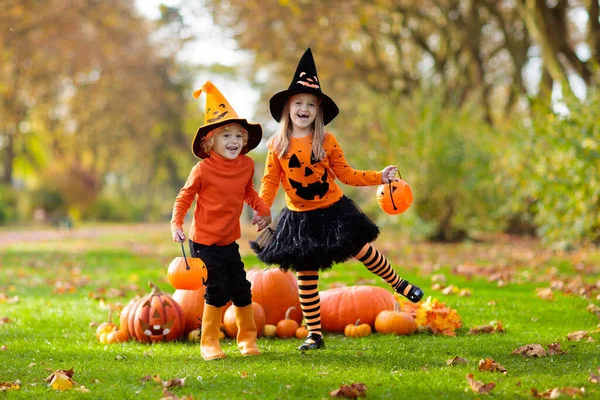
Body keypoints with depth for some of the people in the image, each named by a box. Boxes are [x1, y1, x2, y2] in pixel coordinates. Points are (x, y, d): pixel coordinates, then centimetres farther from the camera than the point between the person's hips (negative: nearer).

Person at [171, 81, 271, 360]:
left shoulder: (246, 165, 0)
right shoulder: (203, 170, -16)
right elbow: (184, 198, -7)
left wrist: (263, 210, 7)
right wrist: (176, 225, -18)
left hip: (229, 242, 5)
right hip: (204, 242, -5)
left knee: (242, 290, 6)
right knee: (217, 292, -8)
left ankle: (247, 338, 24)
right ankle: (209, 343, 7)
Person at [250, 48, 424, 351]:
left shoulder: (326, 142, -7)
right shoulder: (277, 145, -6)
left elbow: (346, 175, -1)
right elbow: (270, 182, -2)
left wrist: (379, 177, -10)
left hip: (334, 212, -1)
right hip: (299, 219, 1)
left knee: (362, 251, 9)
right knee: (305, 276, 4)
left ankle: (400, 285, 37)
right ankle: (314, 335, 13)